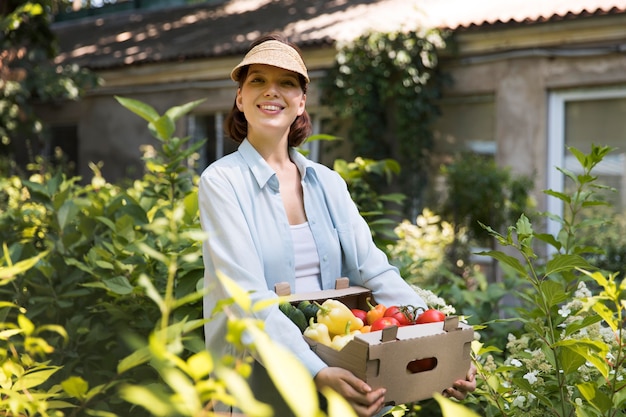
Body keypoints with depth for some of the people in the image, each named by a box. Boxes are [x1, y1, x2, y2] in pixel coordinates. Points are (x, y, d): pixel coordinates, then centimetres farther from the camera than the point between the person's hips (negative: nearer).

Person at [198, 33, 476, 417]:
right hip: (260, 381, -4)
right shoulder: (223, 181, -6)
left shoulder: (328, 183, 9)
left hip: (336, 364, 4)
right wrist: (317, 373, -29)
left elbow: (376, 273, 2)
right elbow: (248, 297, -17)